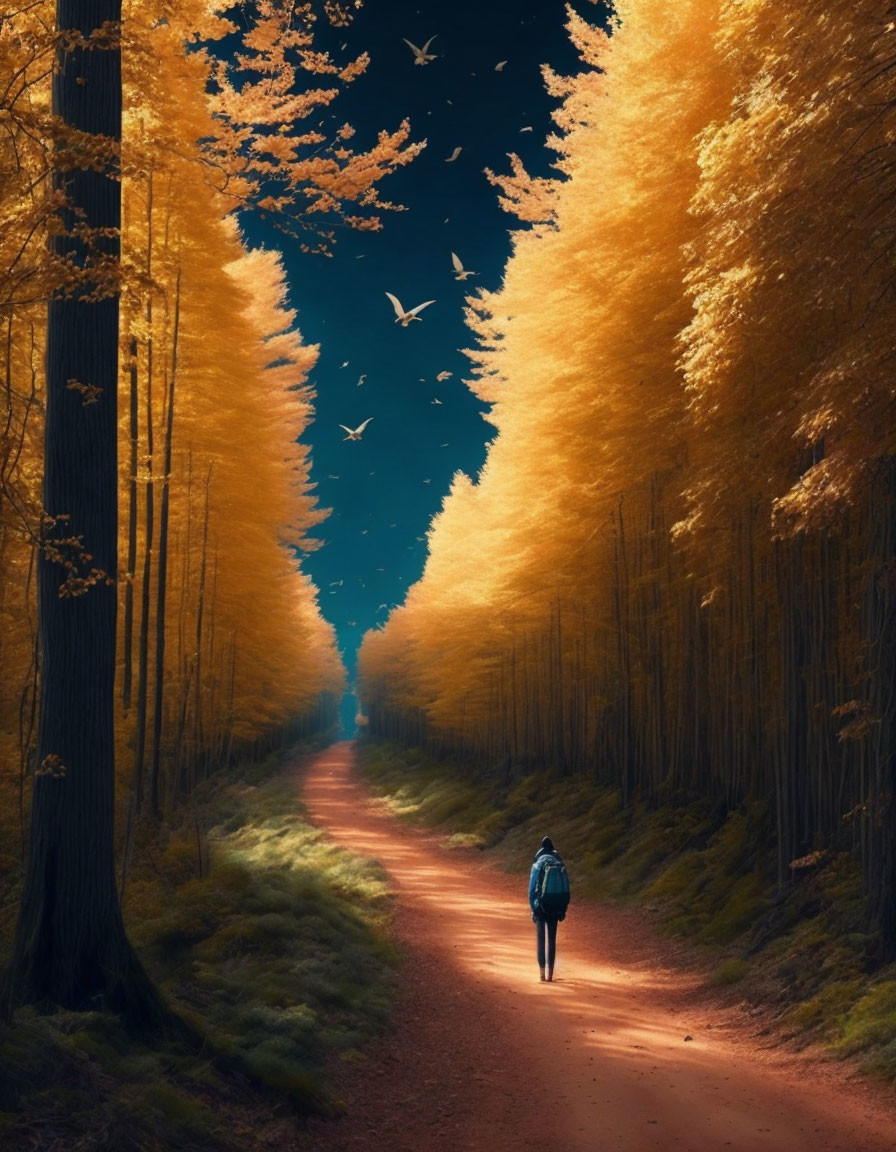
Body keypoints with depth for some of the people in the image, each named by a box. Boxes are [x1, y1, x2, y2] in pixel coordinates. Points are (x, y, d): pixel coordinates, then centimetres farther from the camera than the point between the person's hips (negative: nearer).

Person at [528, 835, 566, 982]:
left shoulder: (536, 866, -2)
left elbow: (531, 889, -3)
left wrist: (533, 908, 2)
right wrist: (563, 909, 7)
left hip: (540, 907, -1)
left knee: (541, 939, 5)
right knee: (552, 939, 7)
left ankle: (542, 973, 0)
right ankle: (550, 972, 3)